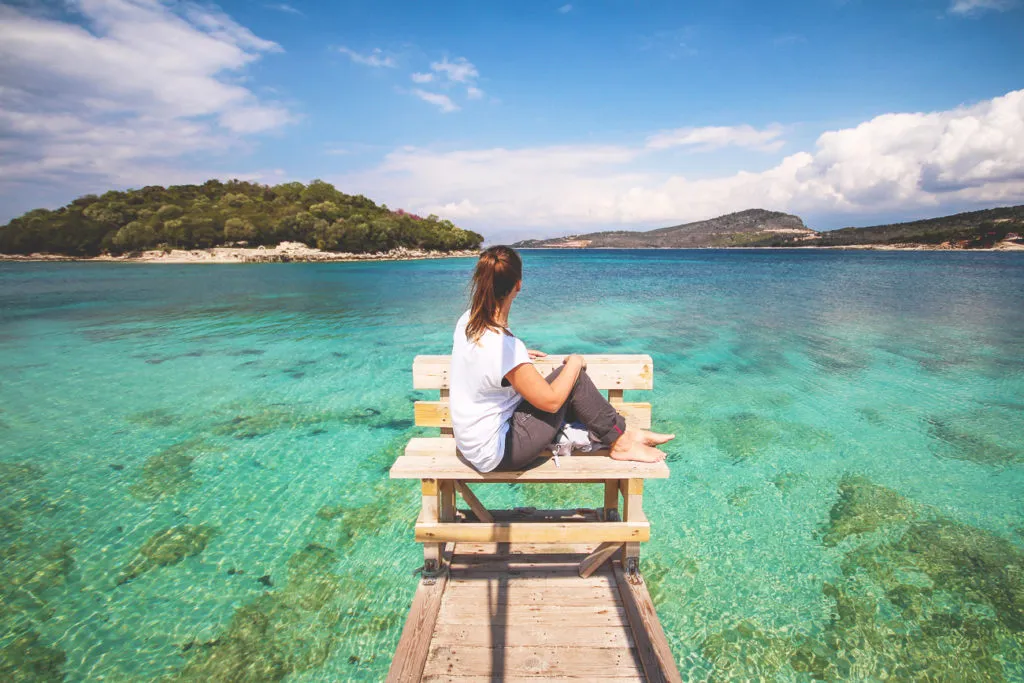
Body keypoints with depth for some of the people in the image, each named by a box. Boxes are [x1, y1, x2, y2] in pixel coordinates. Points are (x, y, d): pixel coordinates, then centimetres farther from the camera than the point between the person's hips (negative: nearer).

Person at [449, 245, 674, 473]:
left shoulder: (467, 321, -5)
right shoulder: (504, 345, -31)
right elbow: (551, 401, -20)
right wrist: (574, 363, -6)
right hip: (496, 454, -9)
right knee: (574, 378, -8)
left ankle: (619, 435, 21)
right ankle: (620, 440, 12)